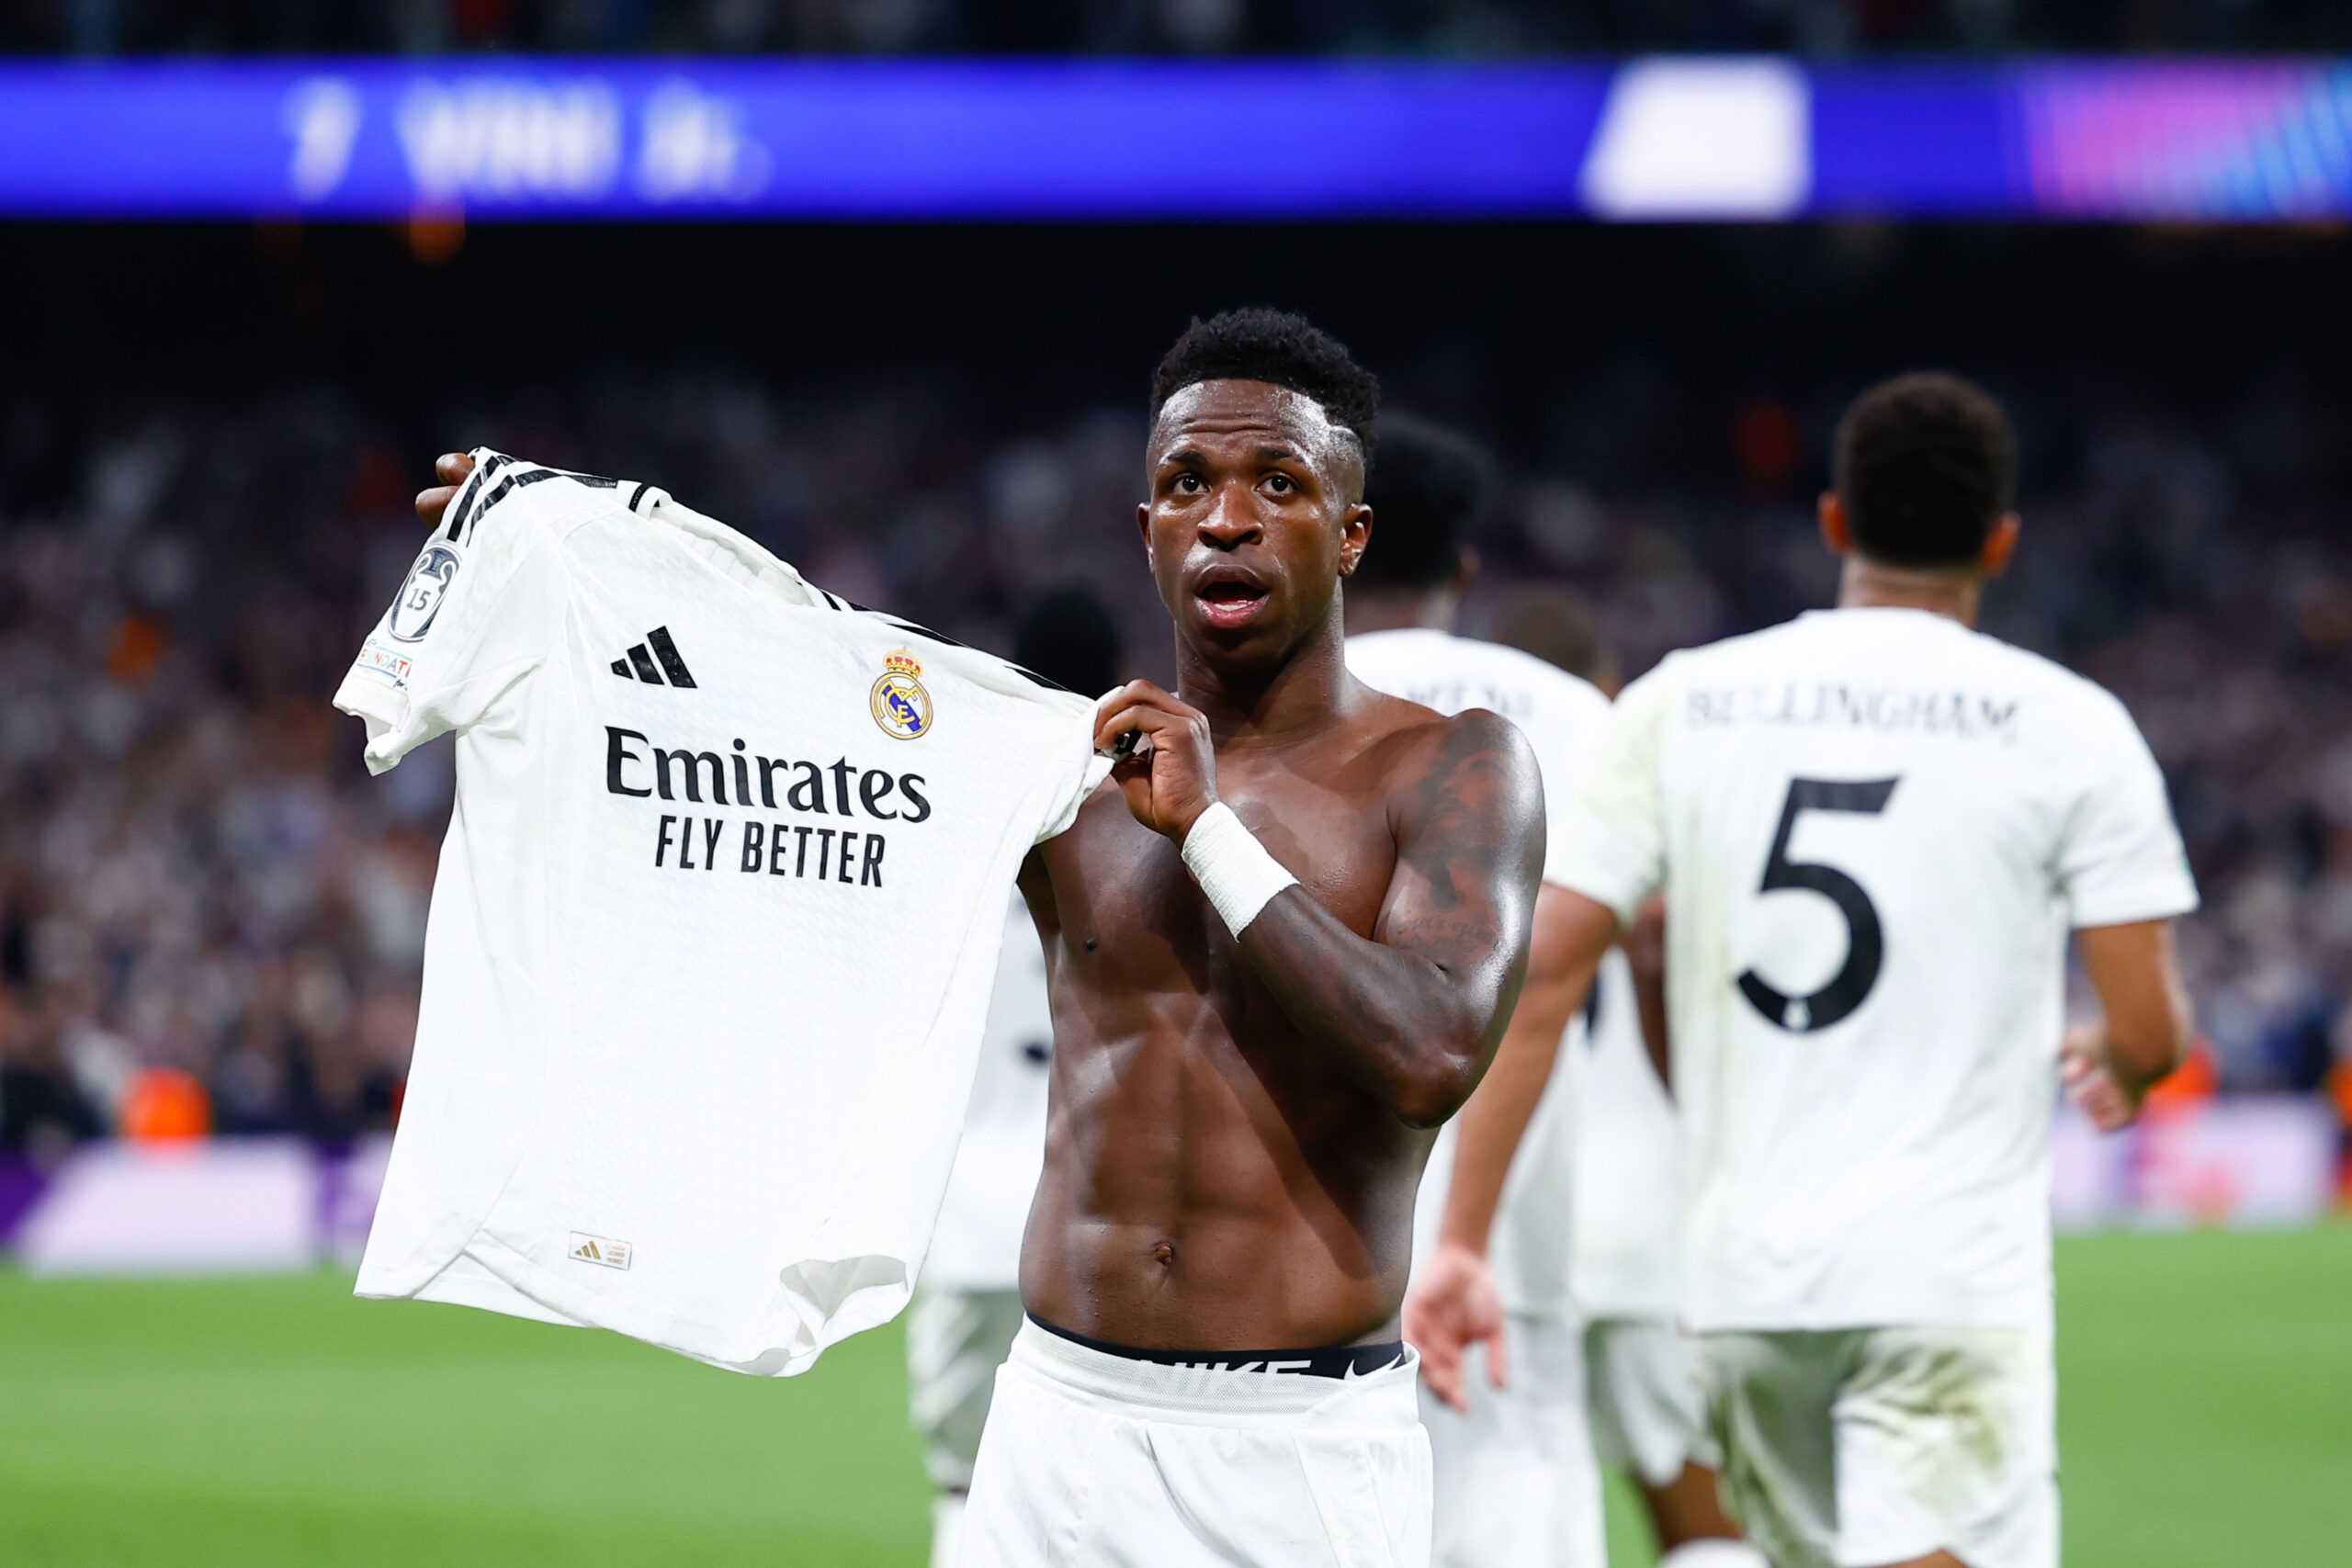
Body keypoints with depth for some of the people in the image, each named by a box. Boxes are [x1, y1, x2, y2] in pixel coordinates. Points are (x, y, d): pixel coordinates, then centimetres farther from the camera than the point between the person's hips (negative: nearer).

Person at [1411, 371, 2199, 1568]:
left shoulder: (1679, 704, 7)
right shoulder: (2067, 727, -1)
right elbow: (2151, 1032, -3)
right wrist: (2108, 1063, 22)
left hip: (1744, 1278, 4)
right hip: (1955, 1281, -4)